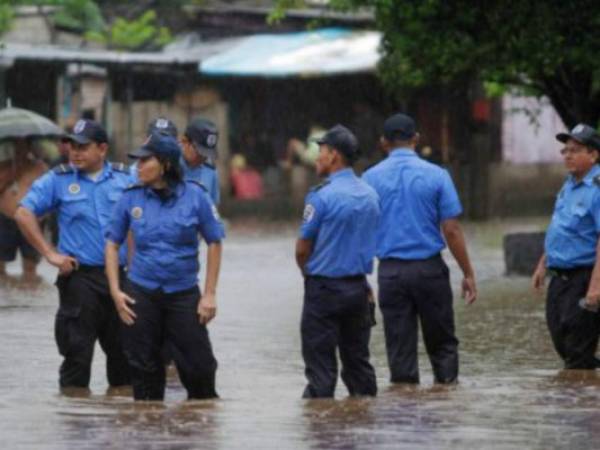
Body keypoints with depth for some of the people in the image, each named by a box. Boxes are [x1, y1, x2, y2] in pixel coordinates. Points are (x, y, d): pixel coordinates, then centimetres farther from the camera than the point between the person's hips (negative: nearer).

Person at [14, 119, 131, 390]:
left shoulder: (126, 178, 6)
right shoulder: (59, 180, 0)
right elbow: (24, 214, -1)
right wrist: (50, 254, -6)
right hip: (80, 276, -3)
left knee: (123, 351, 8)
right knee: (77, 352, -2)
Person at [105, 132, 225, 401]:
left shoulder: (194, 196, -5)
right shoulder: (131, 199, 0)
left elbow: (214, 243, 1)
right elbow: (112, 243, 8)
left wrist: (209, 294, -3)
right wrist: (115, 291, -1)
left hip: (183, 293, -2)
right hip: (141, 294, 2)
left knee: (198, 365, -3)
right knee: (144, 368, 7)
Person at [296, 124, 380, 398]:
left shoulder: (323, 196, -14)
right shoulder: (370, 195, 6)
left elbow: (302, 249, -8)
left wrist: (309, 274, 10)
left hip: (324, 287, -6)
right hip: (359, 288, 6)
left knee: (321, 365, -2)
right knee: (357, 359, 12)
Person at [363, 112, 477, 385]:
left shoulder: (370, 178, 1)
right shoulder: (436, 176, -2)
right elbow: (452, 231, -5)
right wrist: (468, 274, 2)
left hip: (390, 270, 1)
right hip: (429, 268, -1)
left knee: (400, 350, 5)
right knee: (442, 343, 10)